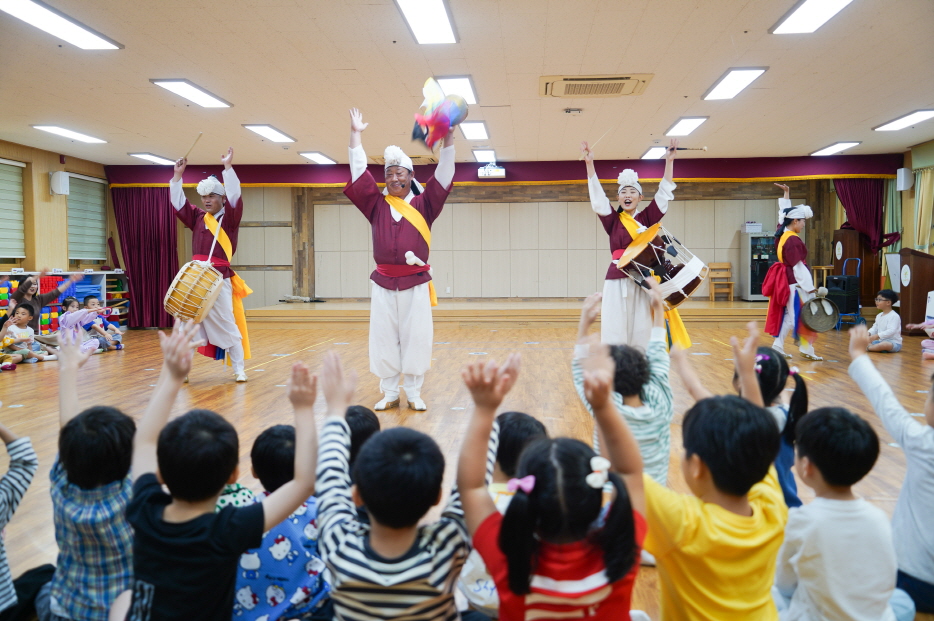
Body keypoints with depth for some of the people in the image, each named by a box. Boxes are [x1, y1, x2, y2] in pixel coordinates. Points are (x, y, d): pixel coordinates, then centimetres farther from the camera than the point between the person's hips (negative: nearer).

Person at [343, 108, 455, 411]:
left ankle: (414, 393, 12)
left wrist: (448, 136, -13)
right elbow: (359, 173, 6)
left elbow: (443, 175, -4)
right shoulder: (377, 205, 8)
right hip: (384, 283, 2)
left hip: (416, 283, -2)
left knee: (415, 338, 2)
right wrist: (355, 134, 3)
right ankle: (389, 394, 15)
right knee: (384, 339, 4)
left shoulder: (423, 205, 4)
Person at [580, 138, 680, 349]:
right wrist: (589, 163, -14)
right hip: (618, 279, -1)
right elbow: (598, 195, -3)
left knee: (642, 332, 2)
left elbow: (664, 192, 7)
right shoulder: (613, 220, 6)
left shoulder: (647, 218, 10)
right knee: (615, 331, -3)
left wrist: (669, 161, -1)